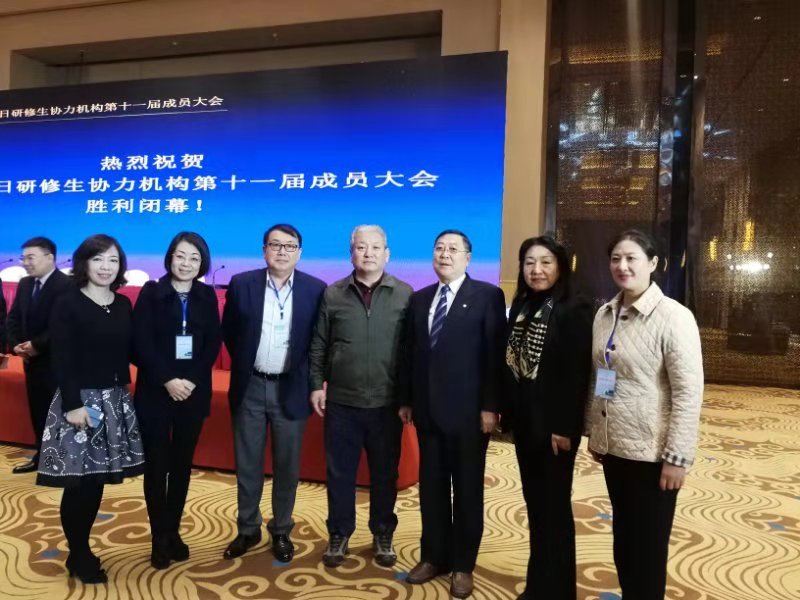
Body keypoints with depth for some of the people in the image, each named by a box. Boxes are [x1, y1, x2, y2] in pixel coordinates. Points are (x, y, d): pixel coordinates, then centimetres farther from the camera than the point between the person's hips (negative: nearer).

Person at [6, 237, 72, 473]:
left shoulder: (66, 285, -16)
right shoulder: (24, 284, 10)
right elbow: (13, 318, 13)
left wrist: (37, 345, -18)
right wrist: (16, 345, -2)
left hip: (56, 361, -8)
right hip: (32, 359, 8)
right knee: (37, 410, 15)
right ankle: (41, 456, 28)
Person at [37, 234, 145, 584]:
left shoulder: (123, 305, 8)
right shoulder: (68, 304, -7)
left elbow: (129, 352, 10)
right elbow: (61, 359, -12)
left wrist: (121, 394, -1)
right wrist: (73, 404, -17)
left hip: (116, 400, 5)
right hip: (80, 399, -5)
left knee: (97, 481, 11)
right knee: (79, 483, 1)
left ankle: (83, 550, 27)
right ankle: (78, 556, 19)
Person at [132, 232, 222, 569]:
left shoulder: (207, 296, 5)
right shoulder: (151, 292, -2)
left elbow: (214, 343, 0)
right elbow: (142, 343, -8)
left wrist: (191, 380, -11)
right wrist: (167, 380, -17)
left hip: (194, 392, 2)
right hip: (155, 392, -2)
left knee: (182, 464, 10)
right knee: (156, 465, 4)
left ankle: (173, 532, 24)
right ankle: (159, 539, 16)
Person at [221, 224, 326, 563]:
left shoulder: (316, 289, -5)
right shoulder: (241, 284, -2)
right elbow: (229, 333, 8)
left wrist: (309, 379, -1)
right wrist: (245, 363, 8)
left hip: (291, 389, -1)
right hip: (250, 387, 1)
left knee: (287, 466, 10)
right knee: (247, 464, 11)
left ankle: (281, 532, 28)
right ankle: (248, 530, 29)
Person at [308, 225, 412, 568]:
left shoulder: (405, 294, -2)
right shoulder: (333, 294, 2)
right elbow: (319, 346, 6)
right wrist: (317, 385, 1)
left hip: (386, 403, 0)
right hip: (341, 402, 1)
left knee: (385, 474, 13)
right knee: (339, 473, 11)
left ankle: (383, 535, 31)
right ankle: (339, 534, 30)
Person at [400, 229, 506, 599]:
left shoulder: (487, 296, -4)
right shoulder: (419, 299, 11)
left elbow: (494, 354, -9)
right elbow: (411, 353, 11)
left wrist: (490, 406, -13)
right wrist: (406, 400, 9)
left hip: (468, 410, -4)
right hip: (427, 409, 5)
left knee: (467, 489, 9)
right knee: (431, 487, 13)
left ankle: (462, 564, 24)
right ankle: (434, 557, 29)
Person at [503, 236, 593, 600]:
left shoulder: (574, 310, -12)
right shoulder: (520, 307, 7)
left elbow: (578, 374, -15)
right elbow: (510, 363, 8)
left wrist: (565, 427, -18)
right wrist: (507, 412, 4)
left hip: (553, 424, -6)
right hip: (524, 421, 6)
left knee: (554, 507, 6)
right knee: (534, 503, 16)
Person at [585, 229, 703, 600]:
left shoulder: (673, 317, -14)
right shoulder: (604, 314, 5)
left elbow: (689, 392, -16)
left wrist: (677, 457, -16)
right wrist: (594, 434, 12)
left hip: (651, 452, -6)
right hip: (613, 446, 6)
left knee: (648, 545, 9)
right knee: (622, 537, 19)